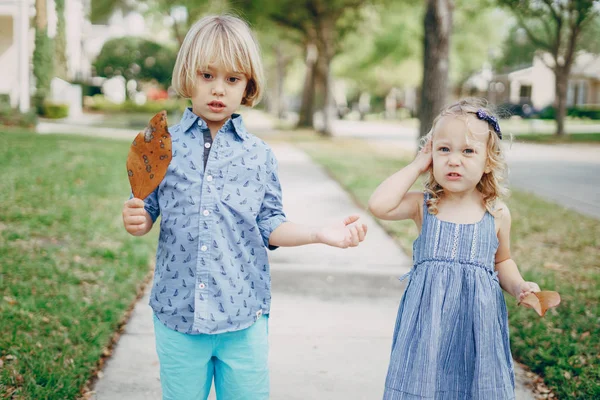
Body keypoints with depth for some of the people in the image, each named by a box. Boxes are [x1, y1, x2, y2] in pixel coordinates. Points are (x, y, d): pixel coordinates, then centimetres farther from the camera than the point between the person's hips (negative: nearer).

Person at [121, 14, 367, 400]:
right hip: (177, 312, 0)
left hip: (244, 315, 0)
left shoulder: (259, 154, 2)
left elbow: (269, 225, 3)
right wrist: (136, 220, -14)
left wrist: (320, 234, -10)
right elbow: (149, 210, 7)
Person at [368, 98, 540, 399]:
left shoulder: (497, 215, 0)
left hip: (477, 322, 1)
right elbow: (379, 205, -22)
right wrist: (417, 165, -13)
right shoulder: (423, 206, -4)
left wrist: (518, 286, -4)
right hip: (429, 320, -1)